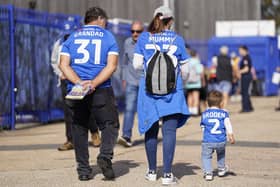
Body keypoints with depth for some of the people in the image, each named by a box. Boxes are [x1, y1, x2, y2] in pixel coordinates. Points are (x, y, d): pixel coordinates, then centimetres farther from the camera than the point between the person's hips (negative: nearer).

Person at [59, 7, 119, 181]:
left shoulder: (73, 37, 13)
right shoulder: (108, 36, 6)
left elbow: (64, 64, 1)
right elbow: (112, 65, -7)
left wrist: (79, 82, -9)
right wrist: (93, 83, -13)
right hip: (101, 91, -2)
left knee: (79, 128, 10)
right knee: (110, 125, 7)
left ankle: (83, 169, 7)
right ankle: (105, 155, -18)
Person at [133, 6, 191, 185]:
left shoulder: (144, 37, 4)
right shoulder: (177, 39, 3)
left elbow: (137, 64, 2)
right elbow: (184, 69, 8)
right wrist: (181, 78, 30)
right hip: (172, 90, -1)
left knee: (151, 130, 11)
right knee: (170, 130, -5)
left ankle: (152, 171, 19)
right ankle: (167, 174, -11)